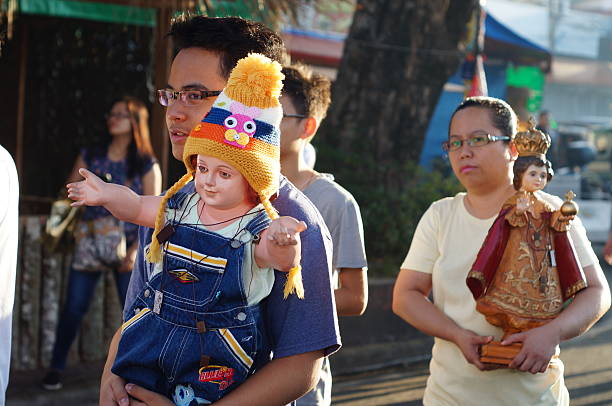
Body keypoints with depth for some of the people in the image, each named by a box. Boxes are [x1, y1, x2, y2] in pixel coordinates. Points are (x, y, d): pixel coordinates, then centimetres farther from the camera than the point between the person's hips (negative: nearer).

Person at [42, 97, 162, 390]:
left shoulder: (147, 165, 1)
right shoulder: (90, 157, 8)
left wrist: (137, 250, -12)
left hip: (128, 247, -1)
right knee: (74, 307, 0)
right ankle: (56, 368, 11)